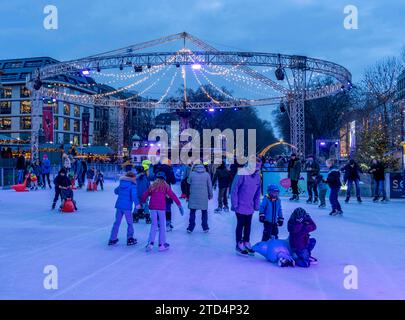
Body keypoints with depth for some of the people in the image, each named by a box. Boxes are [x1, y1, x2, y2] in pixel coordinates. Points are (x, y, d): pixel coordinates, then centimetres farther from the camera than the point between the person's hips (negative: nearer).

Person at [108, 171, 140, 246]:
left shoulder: (121, 184, 12)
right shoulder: (132, 185, -7)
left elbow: (115, 191, 25)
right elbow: (134, 195, -21)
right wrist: (137, 204, -19)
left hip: (119, 205, 5)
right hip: (127, 207, -5)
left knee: (117, 222, 12)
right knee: (130, 223, 9)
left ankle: (112, 239, 13)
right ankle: (130, 239, 10)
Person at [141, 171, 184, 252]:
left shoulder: (152, 186, 15)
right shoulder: (165, 186, 8)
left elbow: (144, 195, 14)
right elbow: (172, 195, 2)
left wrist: (142, 202, 30)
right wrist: (179, 205, 1)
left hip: (152, 207, 3)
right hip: (161, 207, -3)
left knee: (153, 225, 10)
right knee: (162, 225, 6)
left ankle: (151, 243, -2)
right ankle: (161, 244, 8)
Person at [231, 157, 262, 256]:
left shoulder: (257, 176, 2)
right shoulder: (242, 174, -18)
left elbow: (258, 192, 10)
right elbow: (234, 189, -16)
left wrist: (256, 205, 8)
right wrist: (234, 204, -15)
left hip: (250, 207, 6)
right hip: (240, 206, -6)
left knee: (248, 225, 14)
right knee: (240, 225, 4)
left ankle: (246, 243, 28)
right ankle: (239, 245, 15)